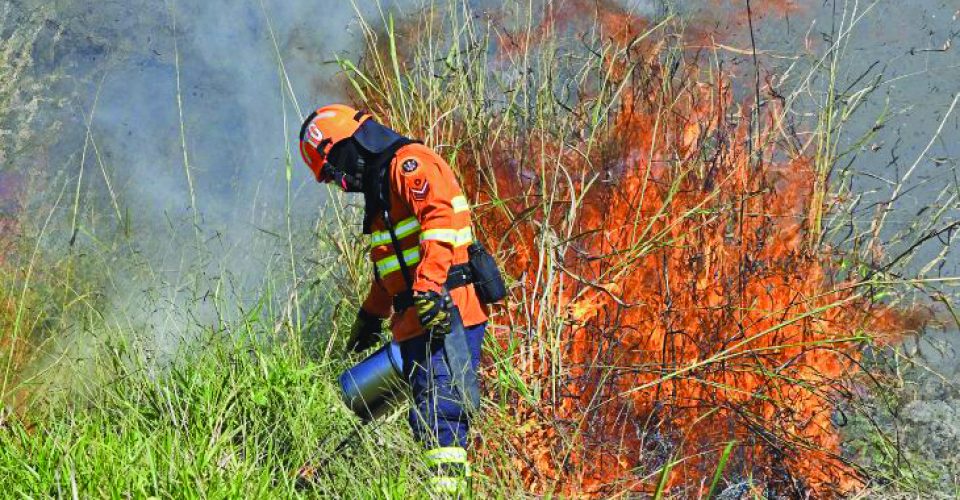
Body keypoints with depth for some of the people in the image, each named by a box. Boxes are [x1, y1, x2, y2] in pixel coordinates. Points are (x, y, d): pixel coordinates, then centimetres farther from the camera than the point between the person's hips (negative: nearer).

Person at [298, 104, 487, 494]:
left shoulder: (409, 164, -6)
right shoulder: (380, 182, 25)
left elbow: (439, 218, -24)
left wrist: (429, 289, -32)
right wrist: (370, 315, 40)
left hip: (446, 311, -10)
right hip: (417, 321, 10)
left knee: (441, 408, -17)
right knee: (428, 418, 6)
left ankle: (447, 483, -21)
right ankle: (444, 486, 6)